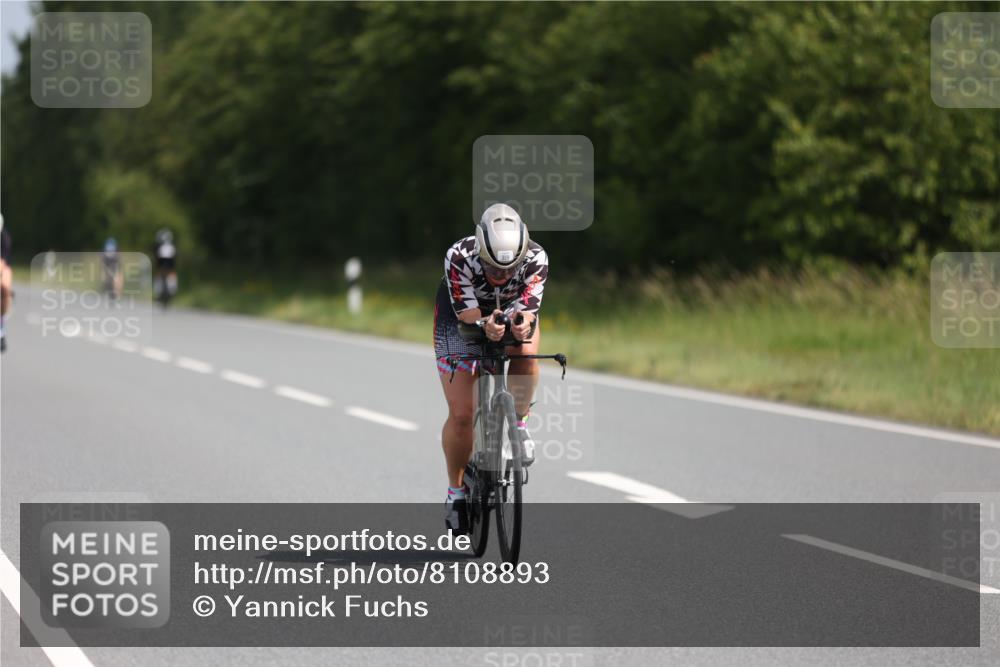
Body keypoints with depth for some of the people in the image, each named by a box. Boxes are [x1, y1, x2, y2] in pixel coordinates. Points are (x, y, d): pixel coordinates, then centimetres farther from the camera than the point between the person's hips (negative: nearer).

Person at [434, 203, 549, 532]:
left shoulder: (536, 259, -31)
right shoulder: (459, 257, -36)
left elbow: (528, 310, -32)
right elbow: (468, 315, -35)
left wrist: (523, 324, -55)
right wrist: (486, 326, -56)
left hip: (513, 312, 2)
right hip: (461, 318, -2)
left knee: (527, 351, -34)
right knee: (461, 414, -9)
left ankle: (517, 423, -9)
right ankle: (456, 490, 13)